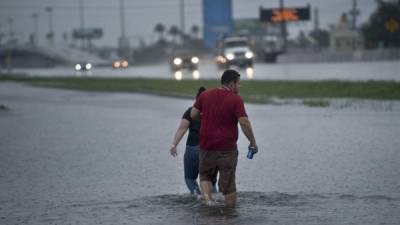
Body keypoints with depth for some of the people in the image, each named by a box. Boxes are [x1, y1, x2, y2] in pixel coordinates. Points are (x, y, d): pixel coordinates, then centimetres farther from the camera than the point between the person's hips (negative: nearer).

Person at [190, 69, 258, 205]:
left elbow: (193, 114, 6)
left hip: (207, 146, 3)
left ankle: (207, 198, -3)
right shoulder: (236, 99, -10)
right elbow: (244, 123, -16)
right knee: (228, 182, 6)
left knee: (205, 175, 19)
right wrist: (253, 142, -6)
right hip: (227, 148, -3)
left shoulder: (205, 95, 4)